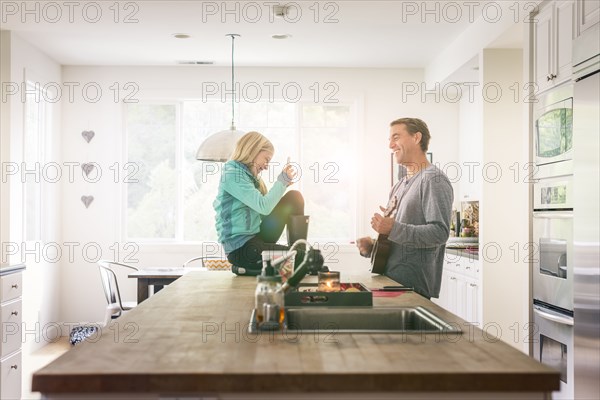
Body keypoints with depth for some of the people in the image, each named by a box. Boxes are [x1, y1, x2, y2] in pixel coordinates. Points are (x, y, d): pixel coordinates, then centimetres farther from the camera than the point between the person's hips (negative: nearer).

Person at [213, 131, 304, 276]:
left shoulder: (248, 174, 15)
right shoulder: (232, 173, -15)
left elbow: (263, 207, 13)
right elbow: (264, 207, -22)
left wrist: (283, 183, 9)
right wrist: (282, 181, -11)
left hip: (256, 236, 10)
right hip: (240, 248, -10)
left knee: (294, 196, 4)